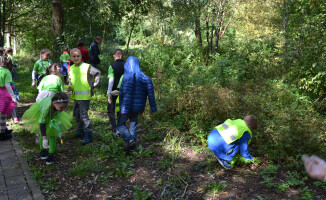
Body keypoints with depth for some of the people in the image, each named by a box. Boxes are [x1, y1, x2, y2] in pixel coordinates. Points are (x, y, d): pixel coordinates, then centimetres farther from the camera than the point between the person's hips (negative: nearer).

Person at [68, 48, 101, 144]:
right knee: (76, 114, 18)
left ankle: (89, 135, -2)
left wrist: (94, 84, -4)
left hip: (84, 96, -8)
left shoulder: (87, 67, -9)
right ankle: (80, 130, 37)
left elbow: (98, 73, -2)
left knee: (83, 115, -10)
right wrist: (70, 87, 2)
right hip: (76, 96, 8)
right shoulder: (71, 69, 10)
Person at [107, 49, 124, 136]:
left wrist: (109, 93, -13)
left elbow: (111, 80, -15)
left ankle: (115, 129, 0)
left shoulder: (112, 66, -11)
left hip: (114, 92, -3)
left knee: (111, 111, 10)